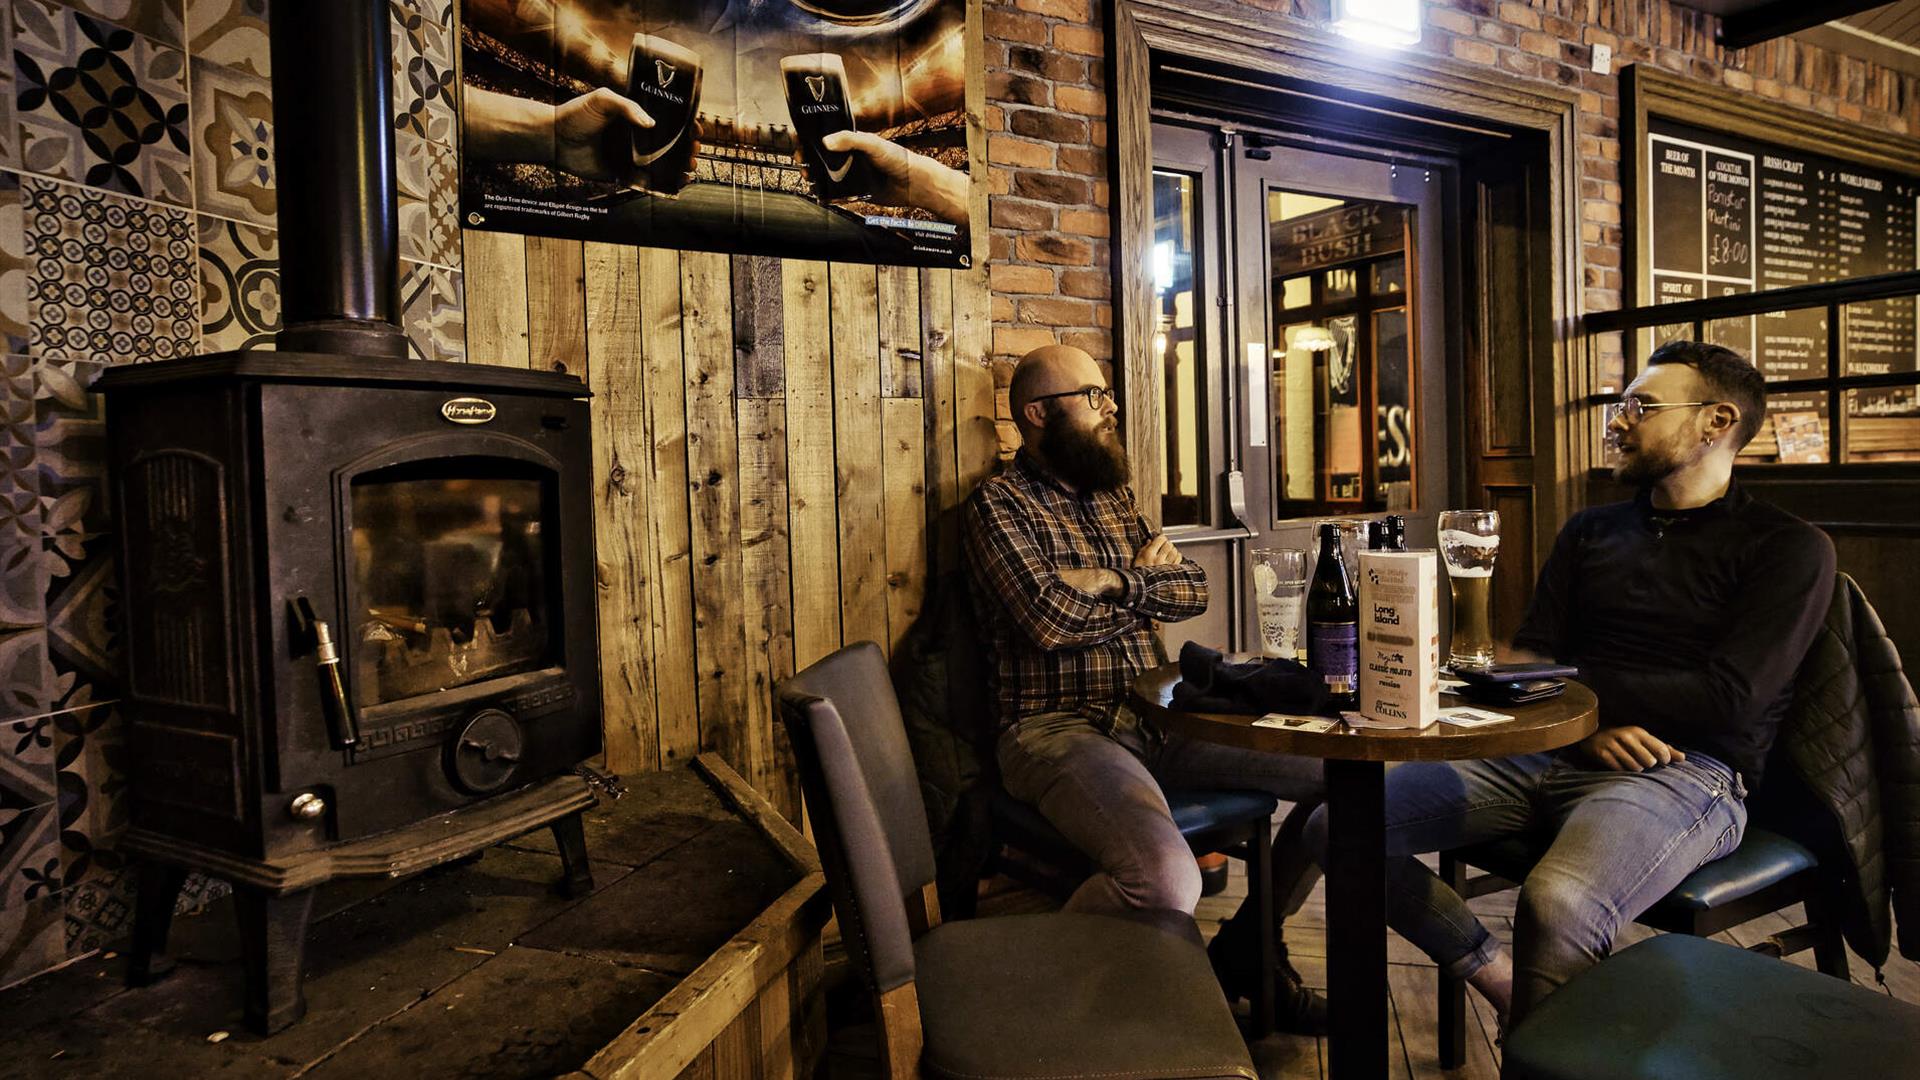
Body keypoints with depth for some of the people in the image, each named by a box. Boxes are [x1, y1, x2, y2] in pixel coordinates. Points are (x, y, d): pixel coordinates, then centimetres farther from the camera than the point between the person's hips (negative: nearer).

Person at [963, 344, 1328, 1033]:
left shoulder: (1113, 496, 20)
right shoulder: (999, 506, -4)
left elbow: (1193, 591, 13)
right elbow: (1050, 618, -19)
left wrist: (1115, 581, -6)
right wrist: (1146, 584, -1)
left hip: (1154, 720, 8)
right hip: (1058, 730, -8)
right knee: (1166, 879, -35)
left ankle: (1244, 951, 18)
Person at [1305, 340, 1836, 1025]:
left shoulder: (1788, 549, 4)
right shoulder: (1591, 532, 20)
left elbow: (1727, 700, -9)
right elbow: (1529, 661, 13)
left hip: (1683, 770, -5)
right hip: (1547, 752, 6)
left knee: (1556, 906, -38)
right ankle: (1504, 983, 1)